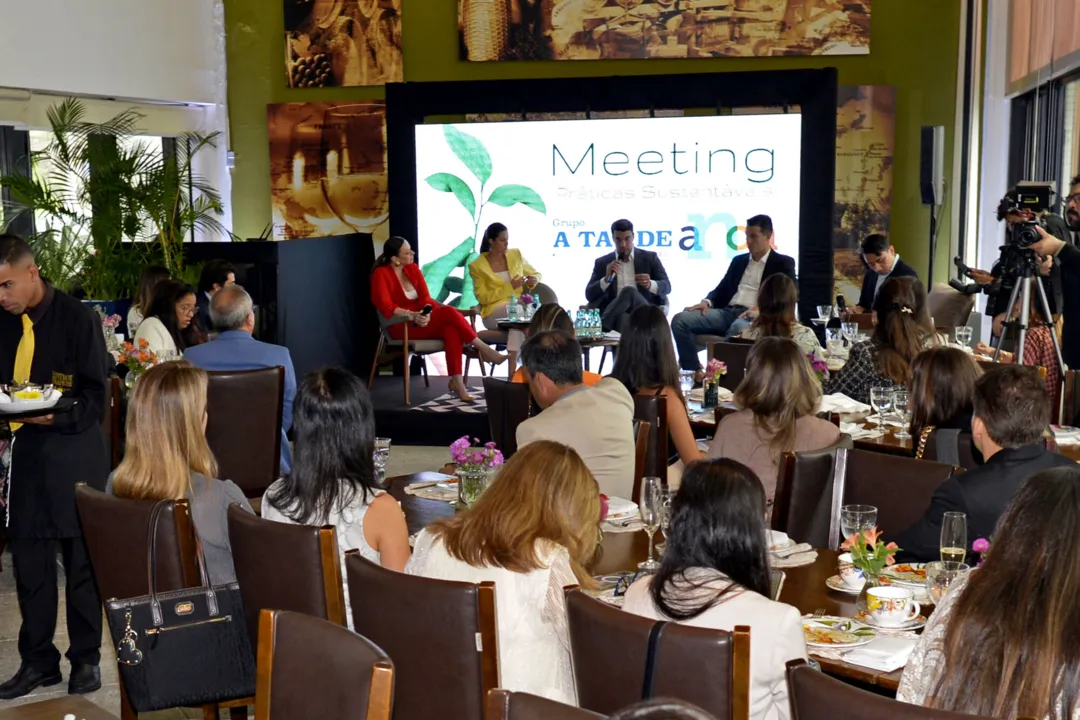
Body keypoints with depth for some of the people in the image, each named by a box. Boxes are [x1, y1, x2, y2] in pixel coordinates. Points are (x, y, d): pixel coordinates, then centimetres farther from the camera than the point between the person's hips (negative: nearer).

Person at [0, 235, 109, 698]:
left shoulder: (77, 318, -8)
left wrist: (58, 416, -24)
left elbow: (95, 393, -9)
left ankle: (86, 659, 18)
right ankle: (38, 660, 22)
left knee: (81, 560, 5)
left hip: (75, 455, -4)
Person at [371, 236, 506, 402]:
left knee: (451, 328, -30)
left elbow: (425, 297, 3)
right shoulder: (381, 274, -7)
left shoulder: (413, 269, 11)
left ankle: (457, 381, -37)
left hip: (422, 321, 6)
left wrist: (426, 313, -20)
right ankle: (484, 349, -19)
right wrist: (412, 315, -34)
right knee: (448, 312, -28)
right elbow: (386, 307, -19)